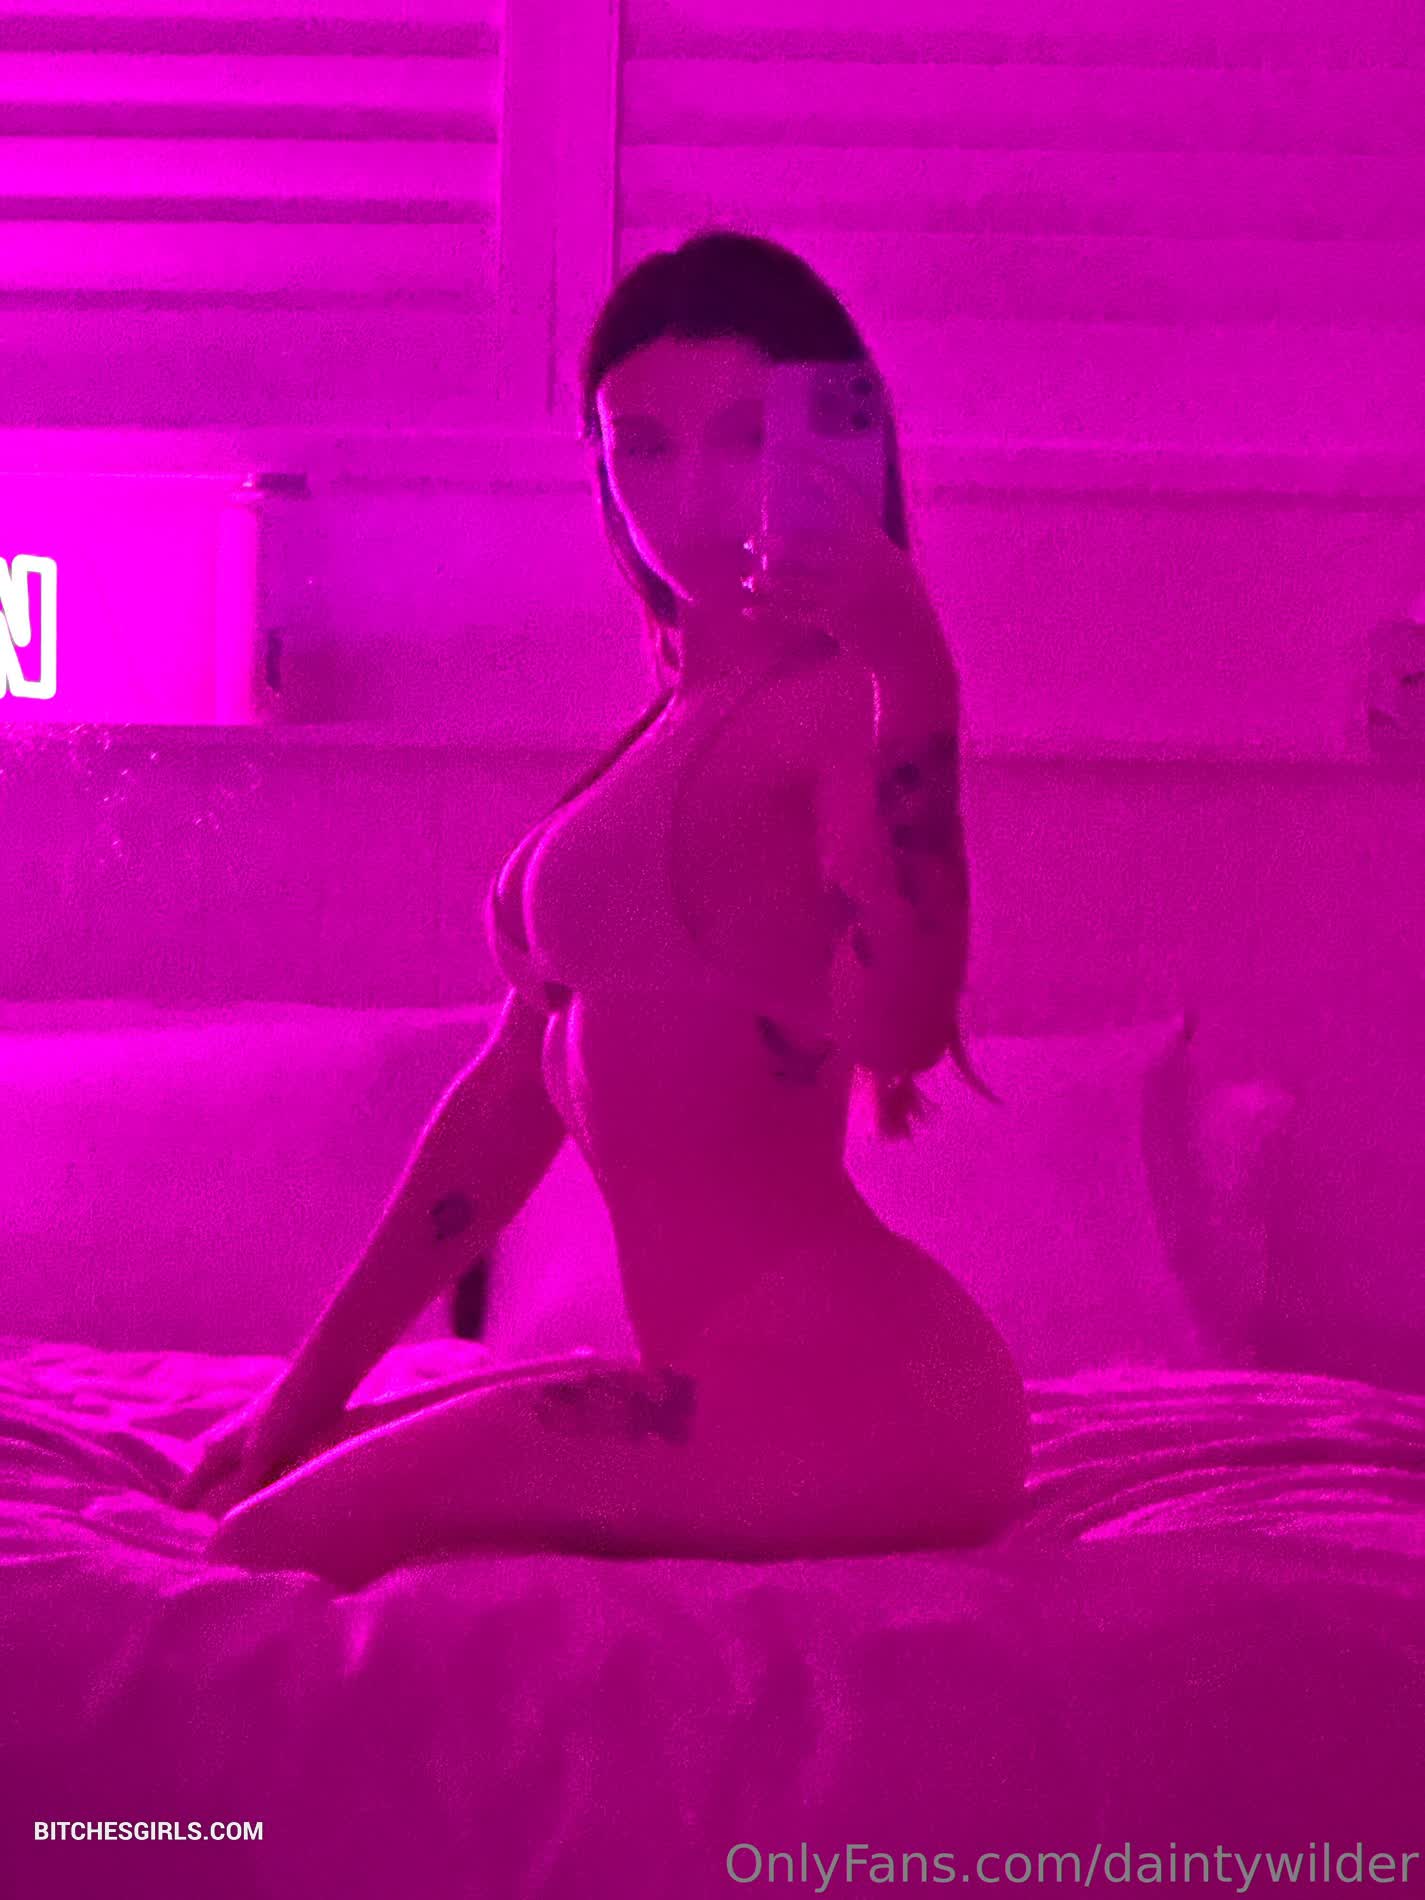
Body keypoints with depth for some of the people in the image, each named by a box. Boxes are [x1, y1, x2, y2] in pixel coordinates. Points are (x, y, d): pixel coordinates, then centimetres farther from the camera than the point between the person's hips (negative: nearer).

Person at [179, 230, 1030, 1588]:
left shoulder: (845, 701, -9)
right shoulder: (675, 726, 17)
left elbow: (892, 1027, -28)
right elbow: (518, 1085, 18)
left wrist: (914, 676, -31)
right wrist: (310, 1388, 19)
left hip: (844, 1383, -9)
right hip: (727, 1374, 9)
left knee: (279, 1552, -14)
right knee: (254, 1485, 13)